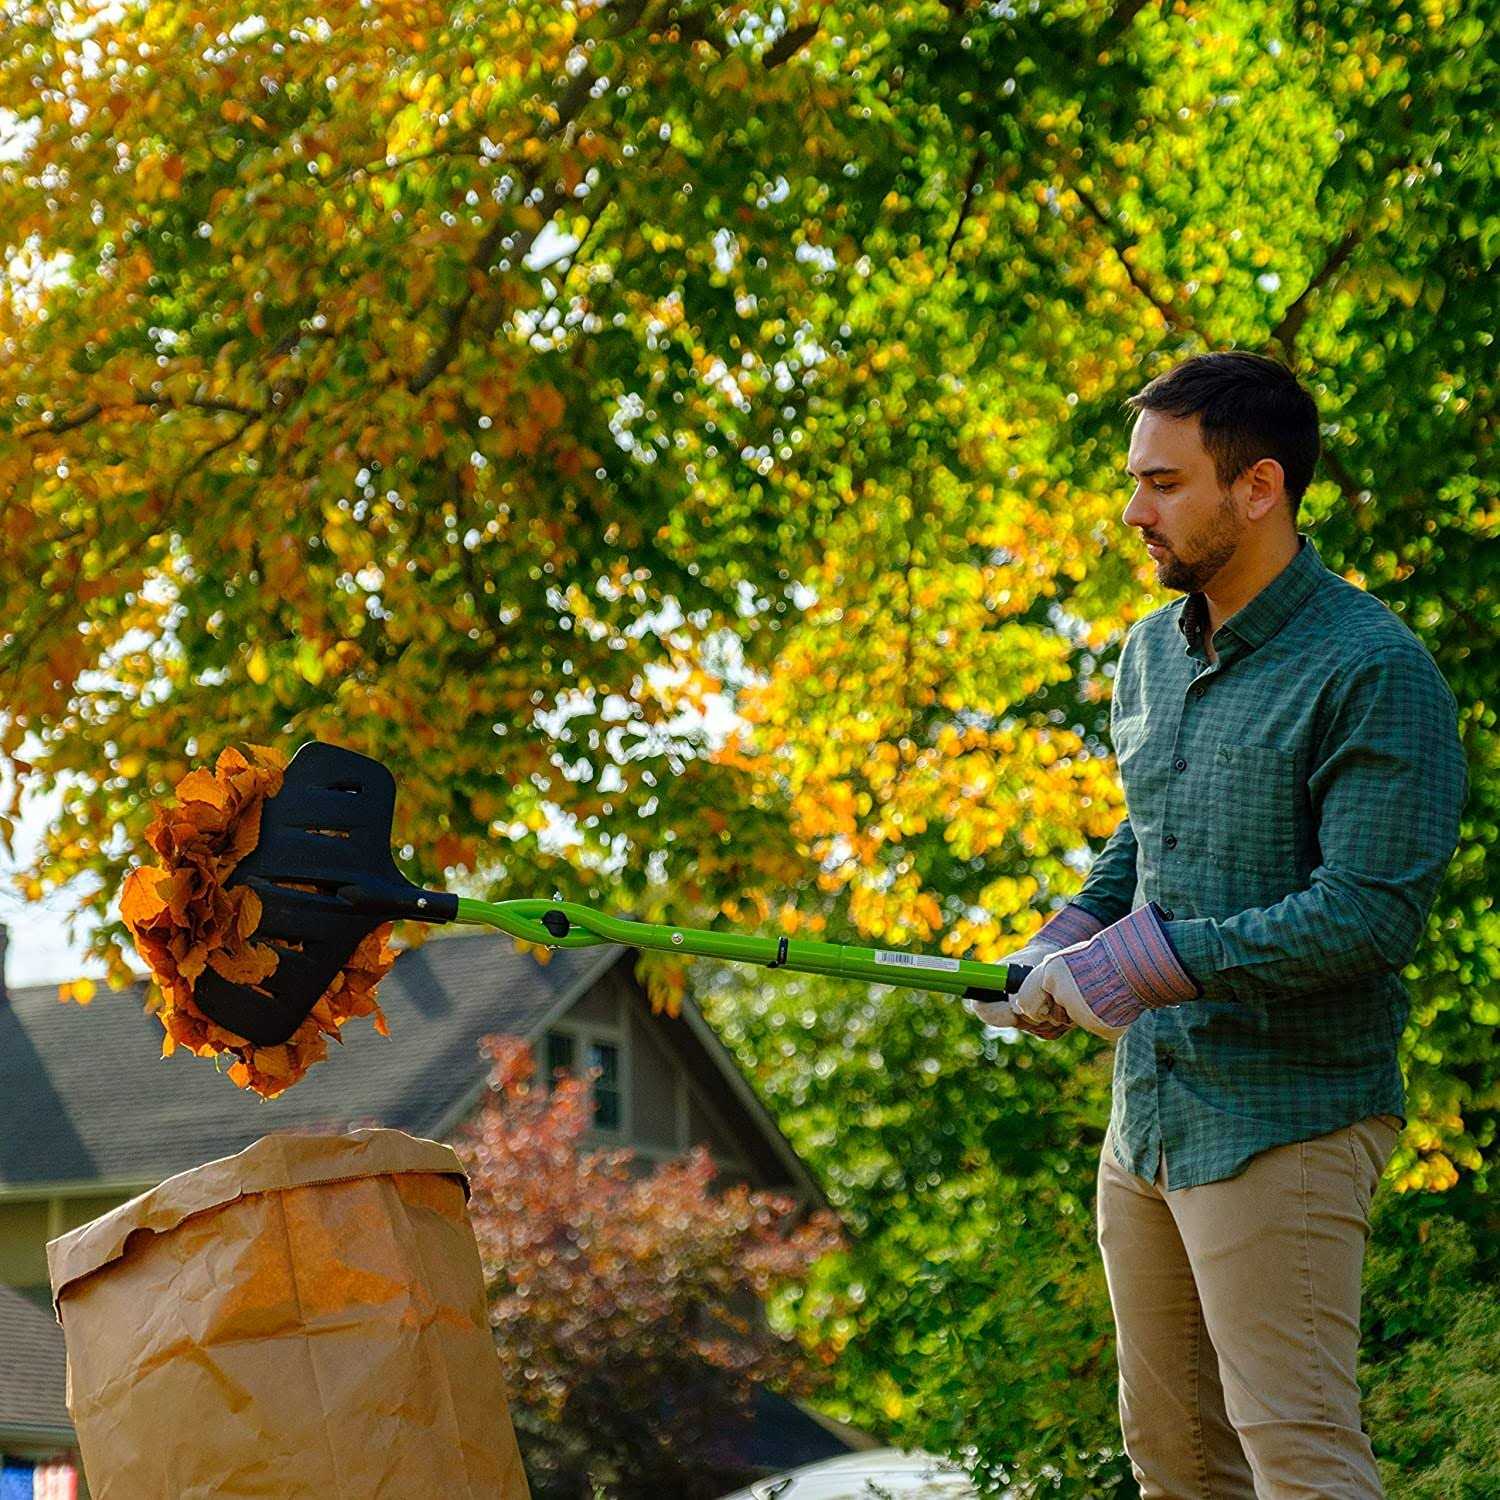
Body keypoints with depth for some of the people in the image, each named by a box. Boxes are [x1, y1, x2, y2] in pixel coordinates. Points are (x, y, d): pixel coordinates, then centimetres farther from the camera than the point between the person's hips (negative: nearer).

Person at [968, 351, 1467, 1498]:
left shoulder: (1374, 670, -16)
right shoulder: (1152, 650, 11)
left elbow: (1374, 912, -23)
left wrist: (1139, 964, -22)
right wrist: (1062, 945, 7)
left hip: (1285, 1127, -8)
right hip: (1147, 1110, 8)